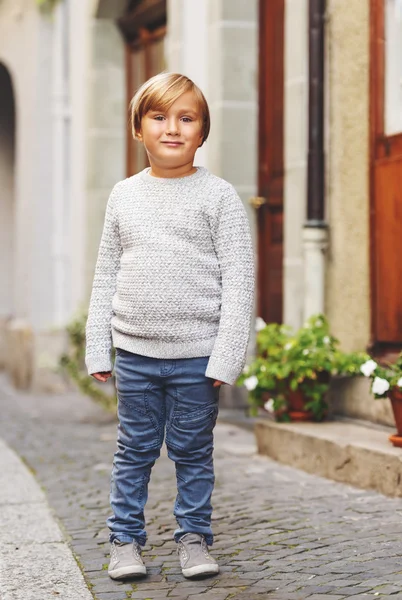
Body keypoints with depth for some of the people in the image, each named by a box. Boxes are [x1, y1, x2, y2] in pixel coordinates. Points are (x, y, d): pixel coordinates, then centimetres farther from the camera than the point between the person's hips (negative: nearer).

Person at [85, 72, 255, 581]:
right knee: (134, 450, 9)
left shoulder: (218, 196, -2)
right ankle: (125, 539, 20)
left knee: (192, 452, 8)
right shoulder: (124, 196, 8)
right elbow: (107, 275, 12)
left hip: (196, 354, -2)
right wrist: (97, 348, 7)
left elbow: (239, 279, -6)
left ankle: (194, 538, 22)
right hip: (135, 352, 2)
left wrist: (226, 356, -12)